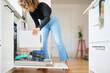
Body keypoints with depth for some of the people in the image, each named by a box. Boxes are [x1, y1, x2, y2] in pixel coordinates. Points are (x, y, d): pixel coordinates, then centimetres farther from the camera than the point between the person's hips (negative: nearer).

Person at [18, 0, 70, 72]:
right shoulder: (31, 12, -12)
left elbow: (47, 18, -47)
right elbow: (37, 23, -3)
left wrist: (39, 28, -60)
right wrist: (36, 33, -12)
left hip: (53, 21, -5)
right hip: (44, 24, 6)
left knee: (58, 41, -13)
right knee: (43, 43, -6)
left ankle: (66, 63, -8)